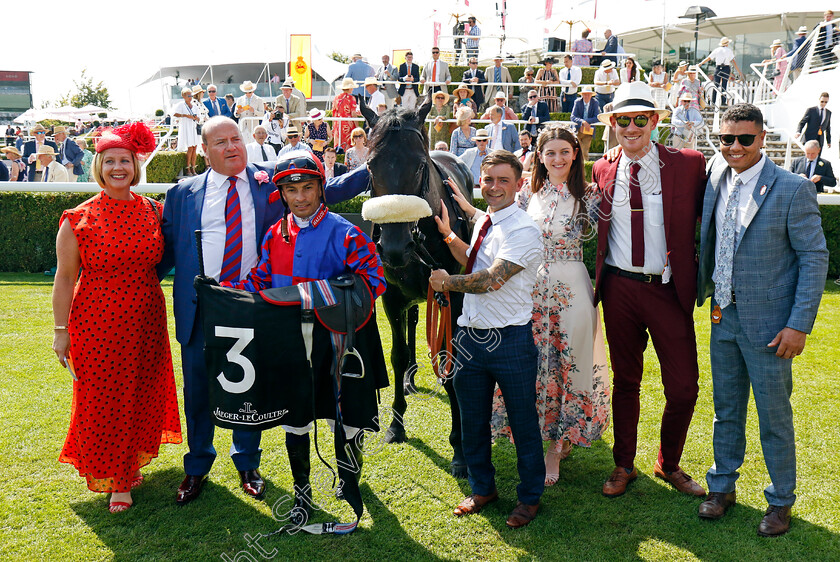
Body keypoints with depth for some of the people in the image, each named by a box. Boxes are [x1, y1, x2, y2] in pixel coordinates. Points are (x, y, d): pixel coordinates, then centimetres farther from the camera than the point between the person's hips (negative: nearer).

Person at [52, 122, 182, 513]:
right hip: (97, 326, -3)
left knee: (141, 395, 13)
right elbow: (64, 278, -4)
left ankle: (130, 464, 36)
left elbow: (164, 258, 18)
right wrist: (61, 331, -5)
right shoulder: (78, 220, -7)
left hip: (146, 323, 3)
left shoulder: (154, 211, 1)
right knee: (102, 400, 4)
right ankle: (113, 478, 22)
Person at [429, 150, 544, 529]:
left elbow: (492, 279, -23)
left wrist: (448, 282, -12)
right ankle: (482, 488, 37)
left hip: (510, 340, -7)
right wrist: (448, 236, 16)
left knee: (523, 421, 8)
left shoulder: (524, 230, -15)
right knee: (472, 420, 17)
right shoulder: (484, 222, 11)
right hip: (471, 336, 7)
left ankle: (530, 496, 28)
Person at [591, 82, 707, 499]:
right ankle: (624, 465, 32)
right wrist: (600, 280, 7)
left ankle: (668, 465, 28)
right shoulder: (602, 171, 5)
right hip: (620, 289, 2)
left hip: (668, 289, -2)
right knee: (625, 381, 14)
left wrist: (695, 274, -7)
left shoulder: (687, 165, -4)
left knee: (683, 387, 2)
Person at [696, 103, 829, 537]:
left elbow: (815, 257, -11)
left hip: (768, 321, -5)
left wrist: (799, 325, -15)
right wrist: (702, 290, 8)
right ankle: (722, 487, 33)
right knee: (726, 409, 17)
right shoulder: (716, 180, 3)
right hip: (723, 315, 5)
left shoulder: (792, 189, -12)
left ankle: (781, 501, 27)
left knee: (774, 415, 8)